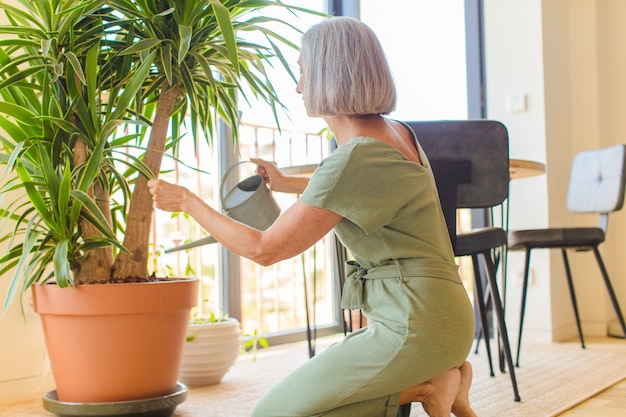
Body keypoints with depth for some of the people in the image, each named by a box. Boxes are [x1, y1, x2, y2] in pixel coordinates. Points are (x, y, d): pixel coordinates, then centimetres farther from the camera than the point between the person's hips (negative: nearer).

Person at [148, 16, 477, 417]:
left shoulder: (354, 158, -20)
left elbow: (264, 249, -15)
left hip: (415, 322, -9)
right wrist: (286, 183, 39)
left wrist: (186, 200, -2)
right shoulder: (396, 132, 8)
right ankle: (437, 377, 8)